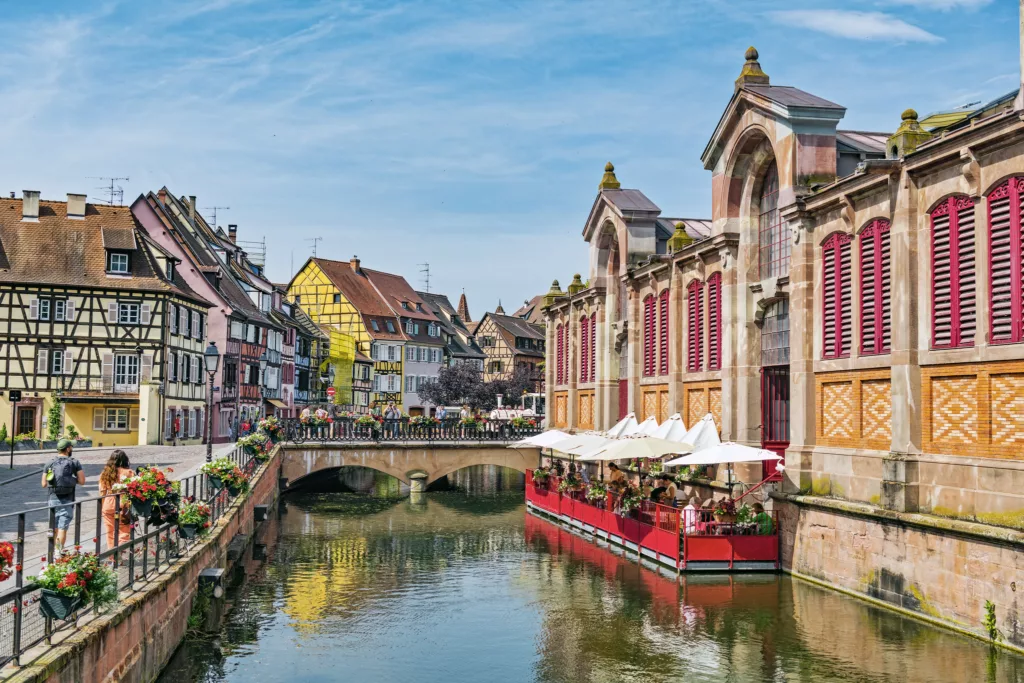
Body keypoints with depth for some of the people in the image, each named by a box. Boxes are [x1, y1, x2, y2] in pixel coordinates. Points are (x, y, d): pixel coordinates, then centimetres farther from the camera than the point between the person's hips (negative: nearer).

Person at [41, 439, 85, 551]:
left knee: (54, 528, 15)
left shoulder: (50, 463, 5)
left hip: (53, 499, 3)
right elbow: (82, 481, -8)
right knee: (62, 528, -3)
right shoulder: (74, 462, -4)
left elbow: (44, 484, 3)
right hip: (67, 500, -3)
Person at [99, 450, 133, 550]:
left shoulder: (105, 473, 6)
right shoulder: (127, 473, -9)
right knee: (124, 534, 1)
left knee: (110, 534, 15)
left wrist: (102, 507, 17)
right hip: (122, 507, -5)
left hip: (107, 507, 5)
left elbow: (102, 491, 9)